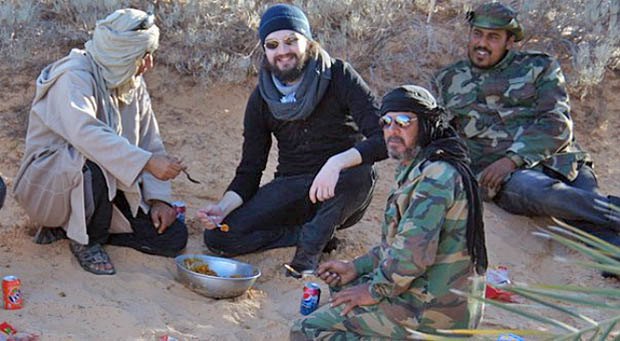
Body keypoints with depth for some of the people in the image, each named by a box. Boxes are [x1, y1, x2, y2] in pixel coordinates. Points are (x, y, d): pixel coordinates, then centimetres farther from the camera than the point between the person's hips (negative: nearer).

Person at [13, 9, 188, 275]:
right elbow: (85, 133, -38)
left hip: (110, 187, 7)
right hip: (49, 182, -7)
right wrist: (146, 162, -43)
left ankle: (76, 226, 6)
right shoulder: (74, 77, -20)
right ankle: (86, 240, -13)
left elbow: (150, 142, 4)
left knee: (174, 237, -5)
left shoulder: (134, 86, 5)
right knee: (98, 163, -40)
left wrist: (158, 198, -9)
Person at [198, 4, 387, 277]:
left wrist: (337, 163, -39)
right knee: (217, 237, -15)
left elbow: (383, 138, -21)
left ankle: (310, 248, -16)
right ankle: (317, 233, -8)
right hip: (290, 190, 3)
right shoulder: (261, 98, 1)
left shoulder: (339, 76, -11)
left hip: (340, 193, -3)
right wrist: (223, 207, -18)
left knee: (359, 172, -38)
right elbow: (250, 170, 2)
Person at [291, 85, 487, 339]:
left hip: (433, 313, -11)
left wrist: (375, 291, -14)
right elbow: (398, 242, 21)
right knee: (342, 286, 29)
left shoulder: (435, 175, -21)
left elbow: (413, 253, -27)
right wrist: (355, 268, 12)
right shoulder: (417, 170, 14)